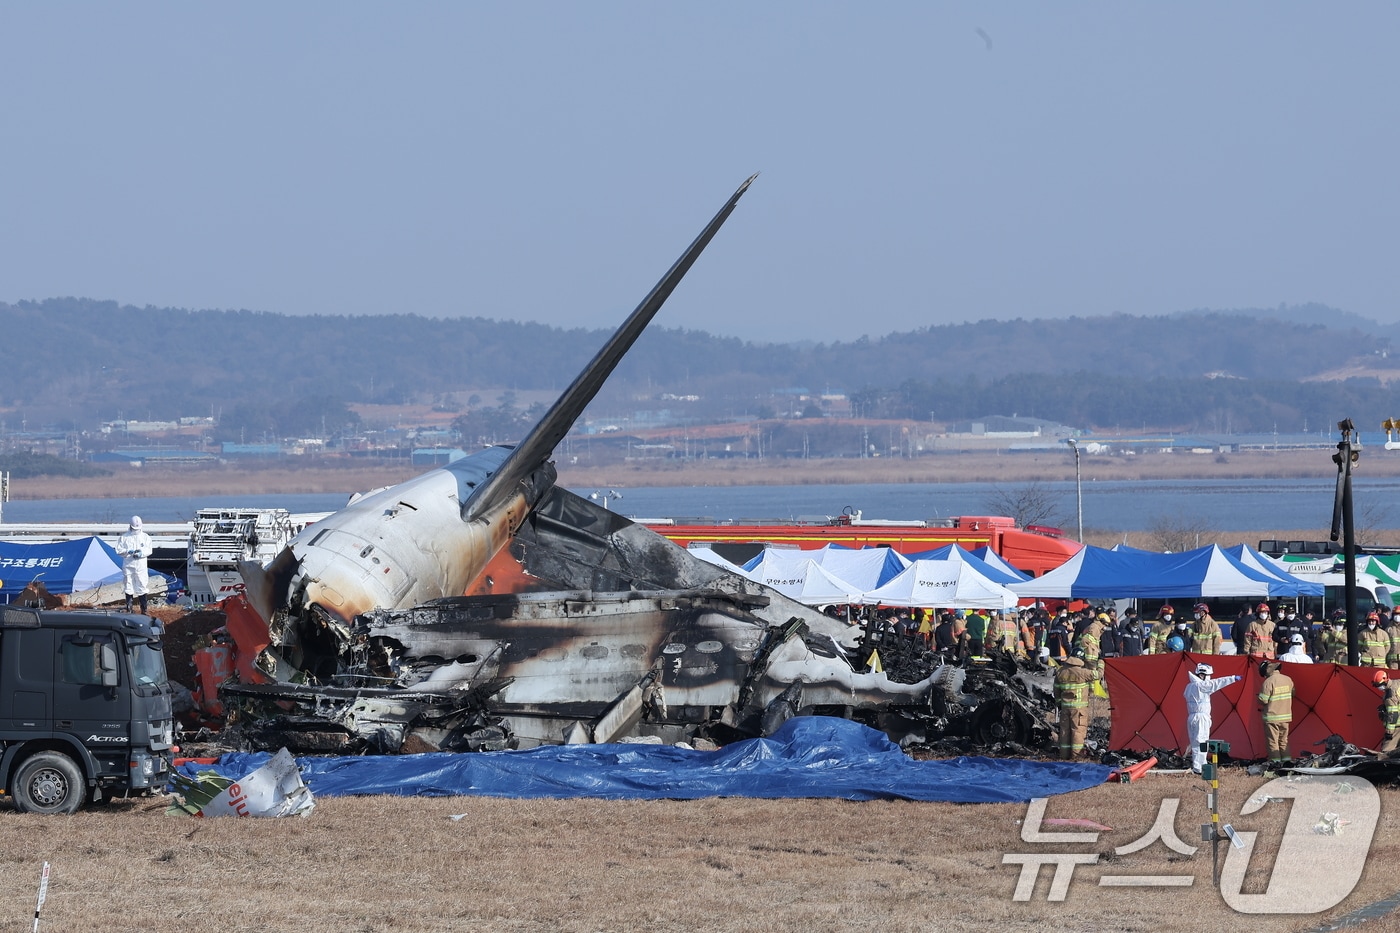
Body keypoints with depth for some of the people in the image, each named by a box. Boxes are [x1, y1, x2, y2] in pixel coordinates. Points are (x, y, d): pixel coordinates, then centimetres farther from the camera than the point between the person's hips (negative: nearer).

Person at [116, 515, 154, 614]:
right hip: (128, 565, 0)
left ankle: (144, 610, 2)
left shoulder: (145, 537, 9)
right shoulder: (124, 537, 5)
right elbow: (119, 549, 1)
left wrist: (142, 553, -15)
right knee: (128, 587, 2)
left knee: (142, 587, -3)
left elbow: (149, 550, 5)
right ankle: (129, 609, 10)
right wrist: (129, 551, -15)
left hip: (141, 566, 0)